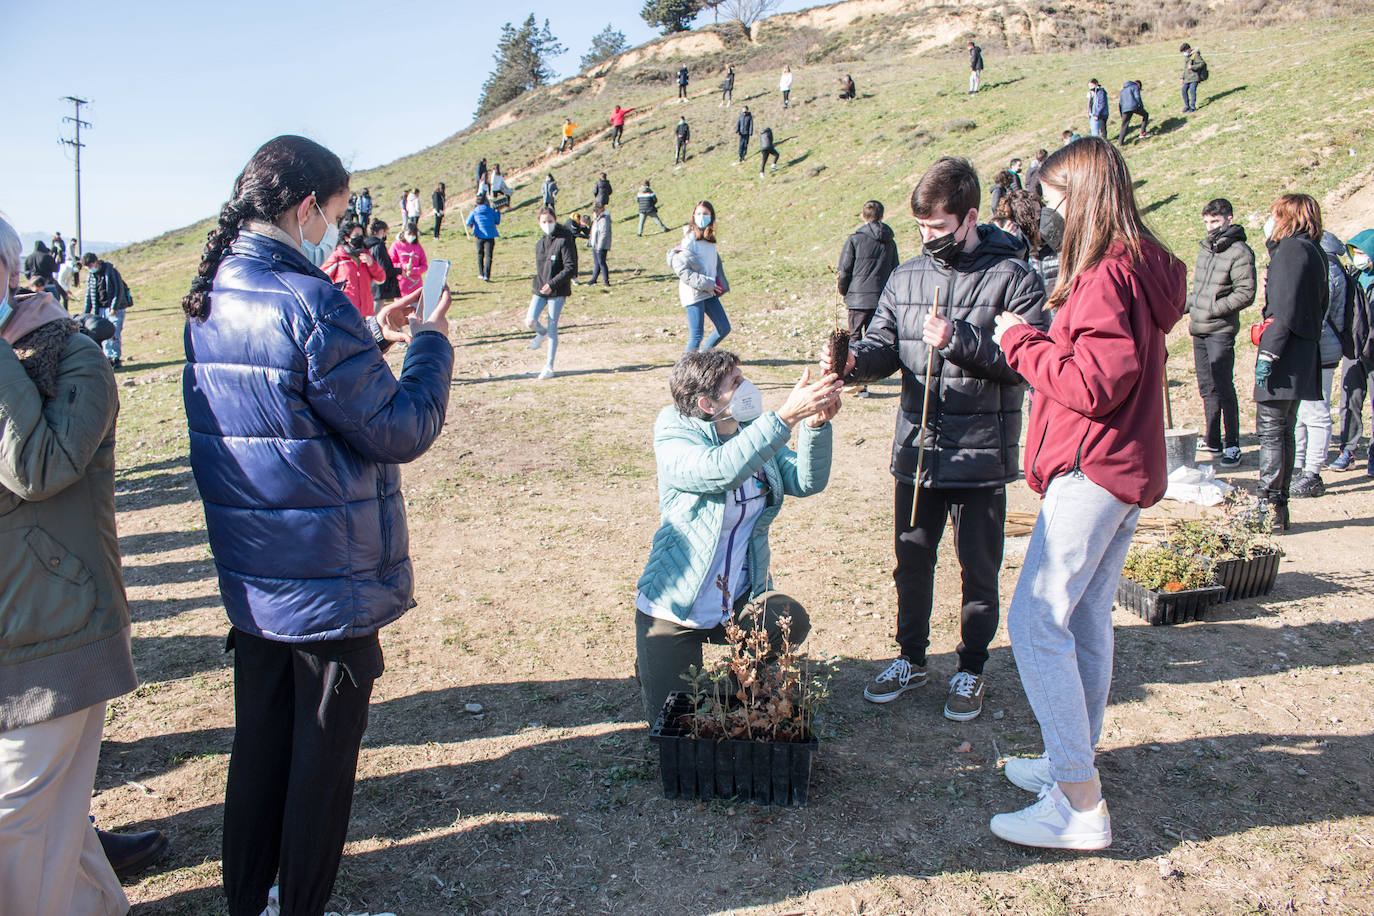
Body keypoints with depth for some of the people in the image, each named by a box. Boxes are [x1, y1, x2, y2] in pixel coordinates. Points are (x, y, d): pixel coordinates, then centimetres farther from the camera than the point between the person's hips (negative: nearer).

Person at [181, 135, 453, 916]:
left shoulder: (209, 301, 6)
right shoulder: (311, 305, -22)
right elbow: (401, 432, -19)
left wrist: (370, 340, 13)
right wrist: (430, 344, -5)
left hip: (250, 580, 8)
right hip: (333, 584, -8)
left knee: (259, 741, 20)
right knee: (323, 756, 9)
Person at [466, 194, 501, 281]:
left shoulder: (474, 211, 3)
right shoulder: (491, 210, 7)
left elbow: (468, 223, -4)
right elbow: (497, 222, 13)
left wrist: (471, 226, 18)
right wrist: (498, 212, 24)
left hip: (480, 235, 0)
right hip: (490, 236, 0)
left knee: (480, 255, 18)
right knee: (488, 256, -4)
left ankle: (481, 274, 22)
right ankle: (486, 275, -17)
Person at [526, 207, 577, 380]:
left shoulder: (564, 241, -10)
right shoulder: (539, 244, 10)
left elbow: (570, 268, -15)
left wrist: (552, 284, -22)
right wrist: (538, 285, 16)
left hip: (557, 292, -5)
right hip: (540, 290, 5)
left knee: (552, 328, -1)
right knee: (530, 321, -9)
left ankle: (549, 367, 9)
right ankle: (542, 333, 28)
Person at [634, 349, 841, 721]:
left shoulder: (755, 430, 3)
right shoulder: (673, 440, -15)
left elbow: (807, 481, -8)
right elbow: (720, 470, -36)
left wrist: (817, 424, -25)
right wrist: (786, 416, -41)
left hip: (741, 601, 4)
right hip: (677, 608, -4)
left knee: (791, 621, -28)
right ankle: (651, 658, 30)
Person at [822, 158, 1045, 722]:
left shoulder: (1011, 277, -9)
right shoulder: (906, 278, 7)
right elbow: (884, 346, 5)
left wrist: (960, 341, -24)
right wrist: (853, 361, -17)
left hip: (981, 457, -4)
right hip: (917, 449, 5)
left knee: (978, 571, 10)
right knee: (911, 559, 17)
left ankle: (971, 668, 30)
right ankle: (911, 657, 36)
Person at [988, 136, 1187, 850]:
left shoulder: (1106, 276, -18)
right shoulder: (1141, 268, 14)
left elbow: (1094, 384, -23)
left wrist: (1022, 340, -11)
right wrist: (1036, 340, 9)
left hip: (1091, 470, -11)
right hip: (1124, 469, 11)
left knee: (1036, 621, -9)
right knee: (1086, 617, 16)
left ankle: (1079, 804, -5)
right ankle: (1074, 762, 27)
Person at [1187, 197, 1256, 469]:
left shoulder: (1240, 252, -9)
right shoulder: (1205, 248, 15)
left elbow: (1246, 293, -14)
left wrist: (1213, 309, -16)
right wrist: (1188, 306, 11)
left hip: (1221, 330, -8)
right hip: (1199, 329, 8)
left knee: (1223, 387, -8)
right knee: (1207, 388, 13)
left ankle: (1232, 447, -3)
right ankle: (1213, 442, 22)